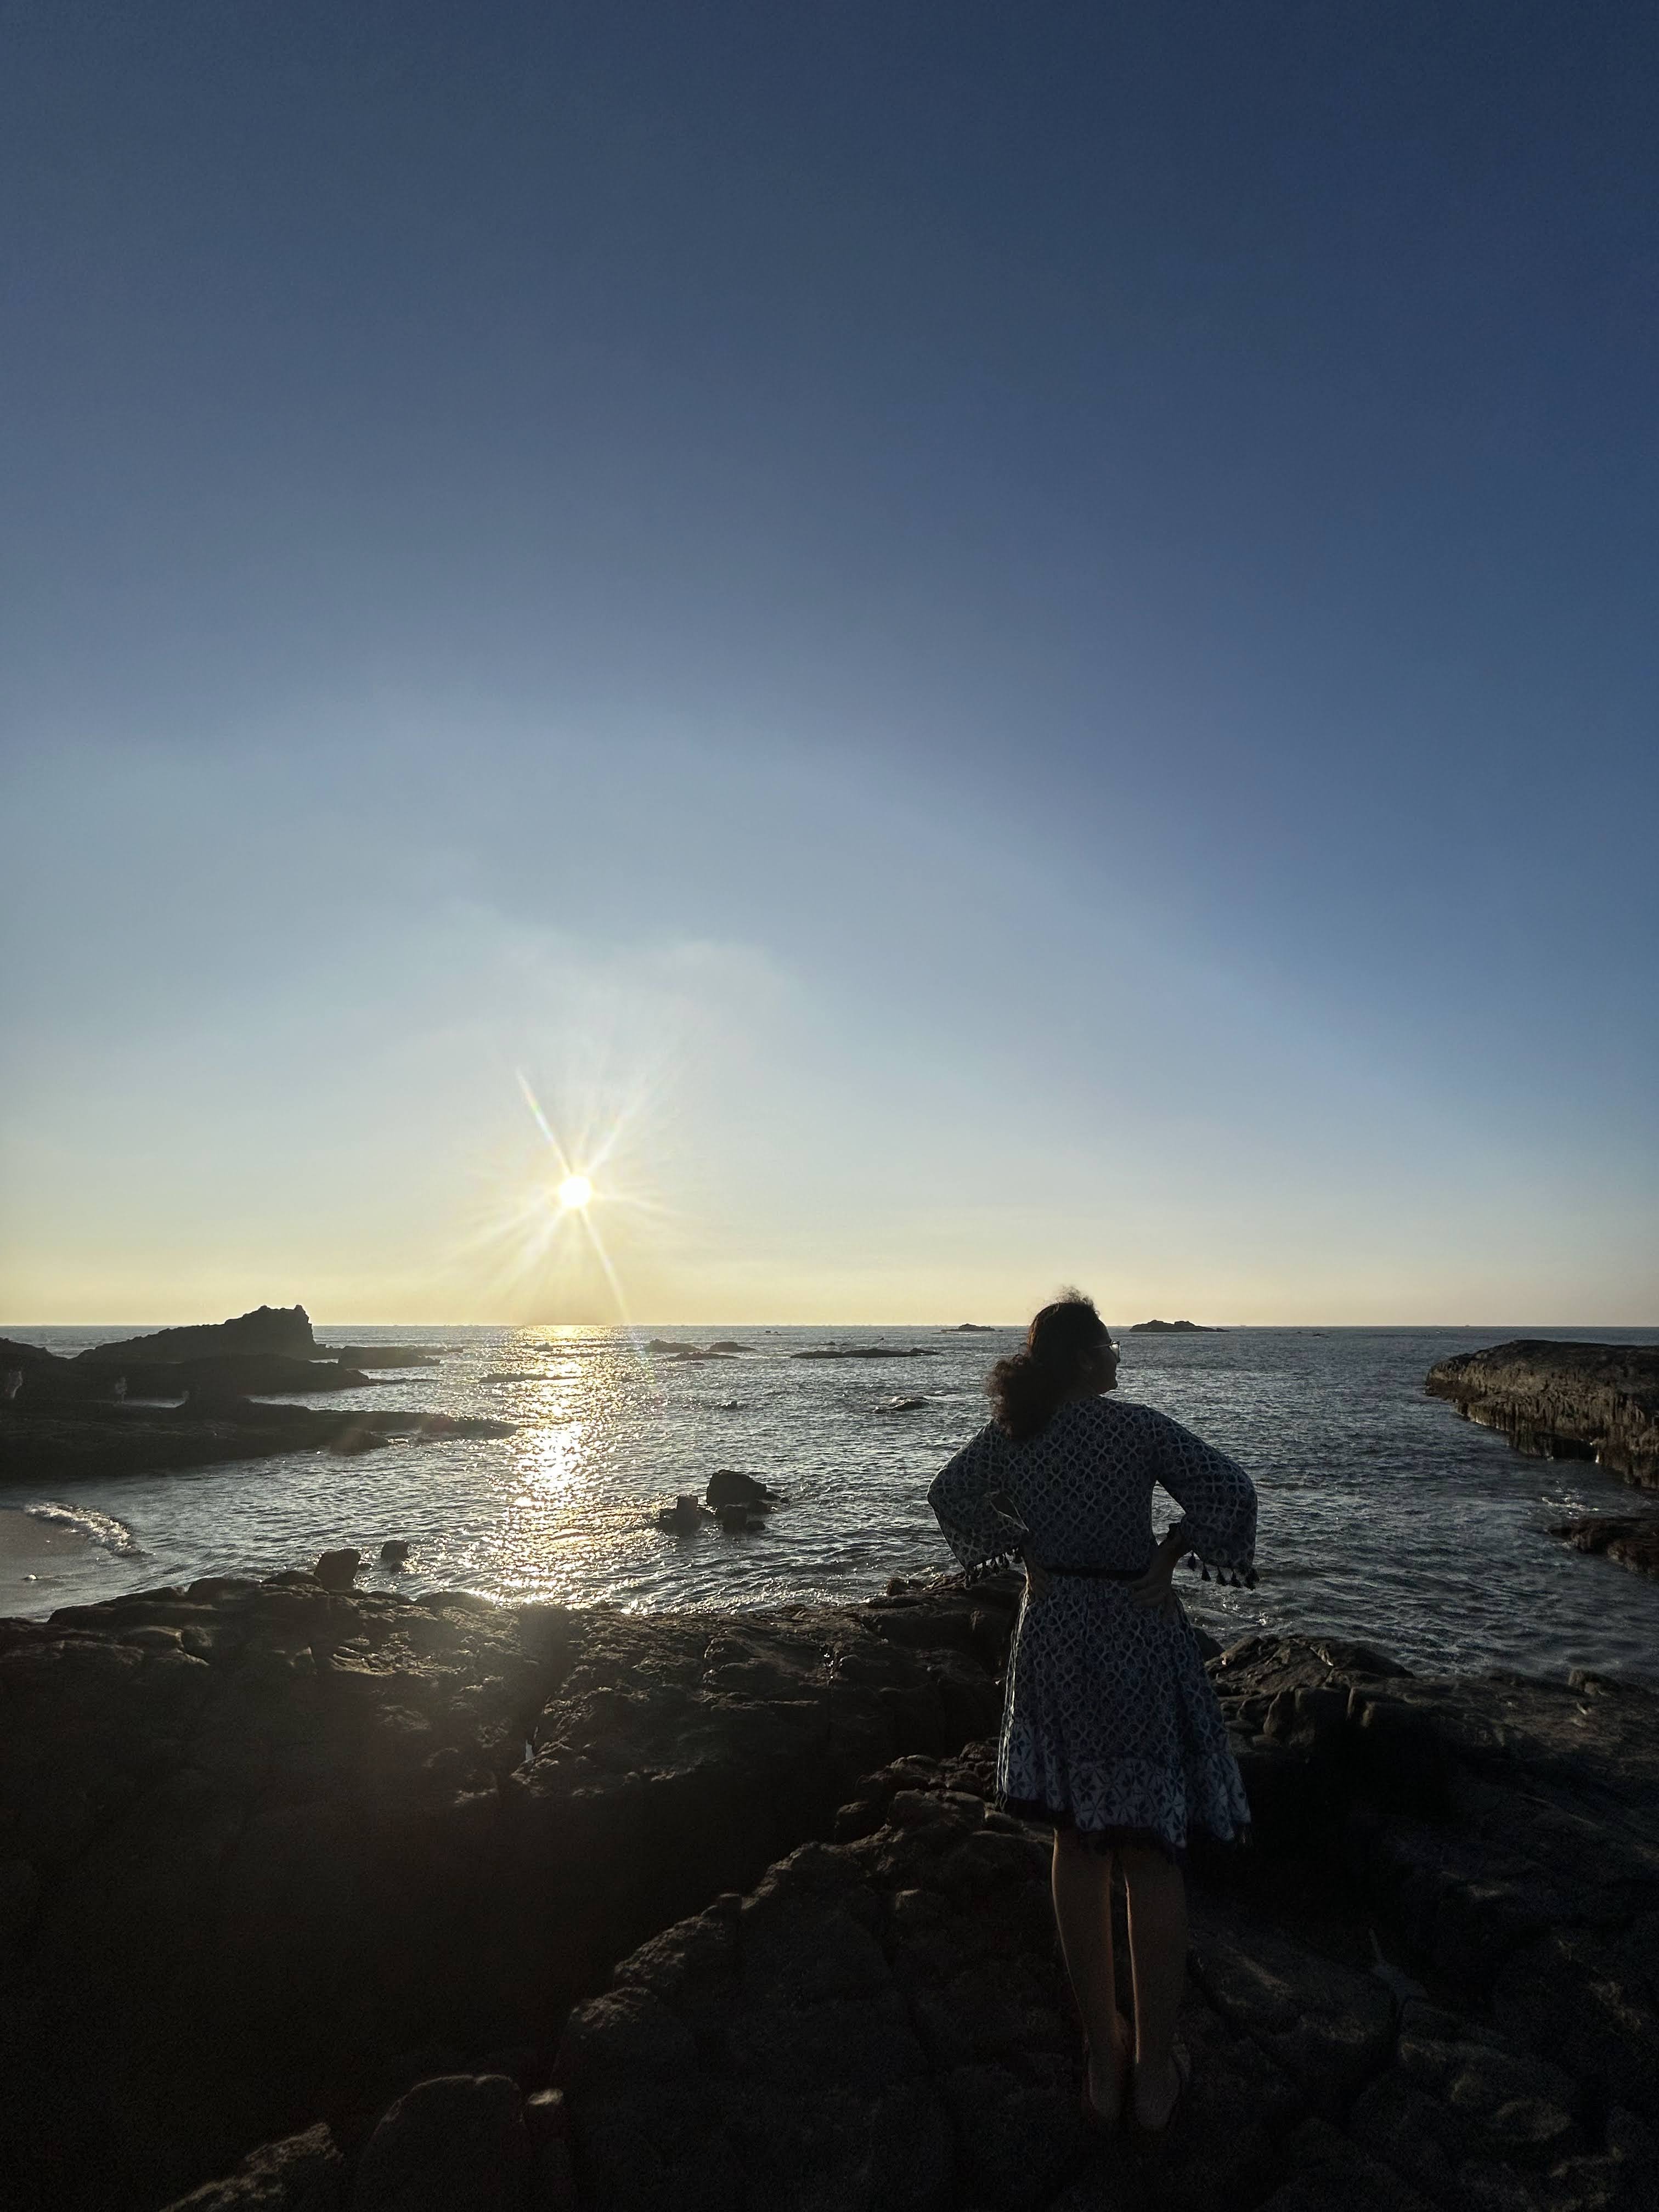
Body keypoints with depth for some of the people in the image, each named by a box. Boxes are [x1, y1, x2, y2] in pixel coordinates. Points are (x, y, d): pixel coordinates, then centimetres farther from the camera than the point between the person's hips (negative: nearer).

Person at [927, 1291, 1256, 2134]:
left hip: (1052, 1636, 4)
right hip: (1136, 1636, -4)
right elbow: (1229, 1489, -22)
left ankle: (1104, 2057, 31)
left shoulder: (1010, 1437, -2)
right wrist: (1166, 1559, -11)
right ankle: (1155, 2070, 26)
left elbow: (950, 1492, 10)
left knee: (1076, 1842, 18)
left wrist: (1025, 1554, 8)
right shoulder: (1137, 1427, -15)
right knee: (1152, 1848, 13)